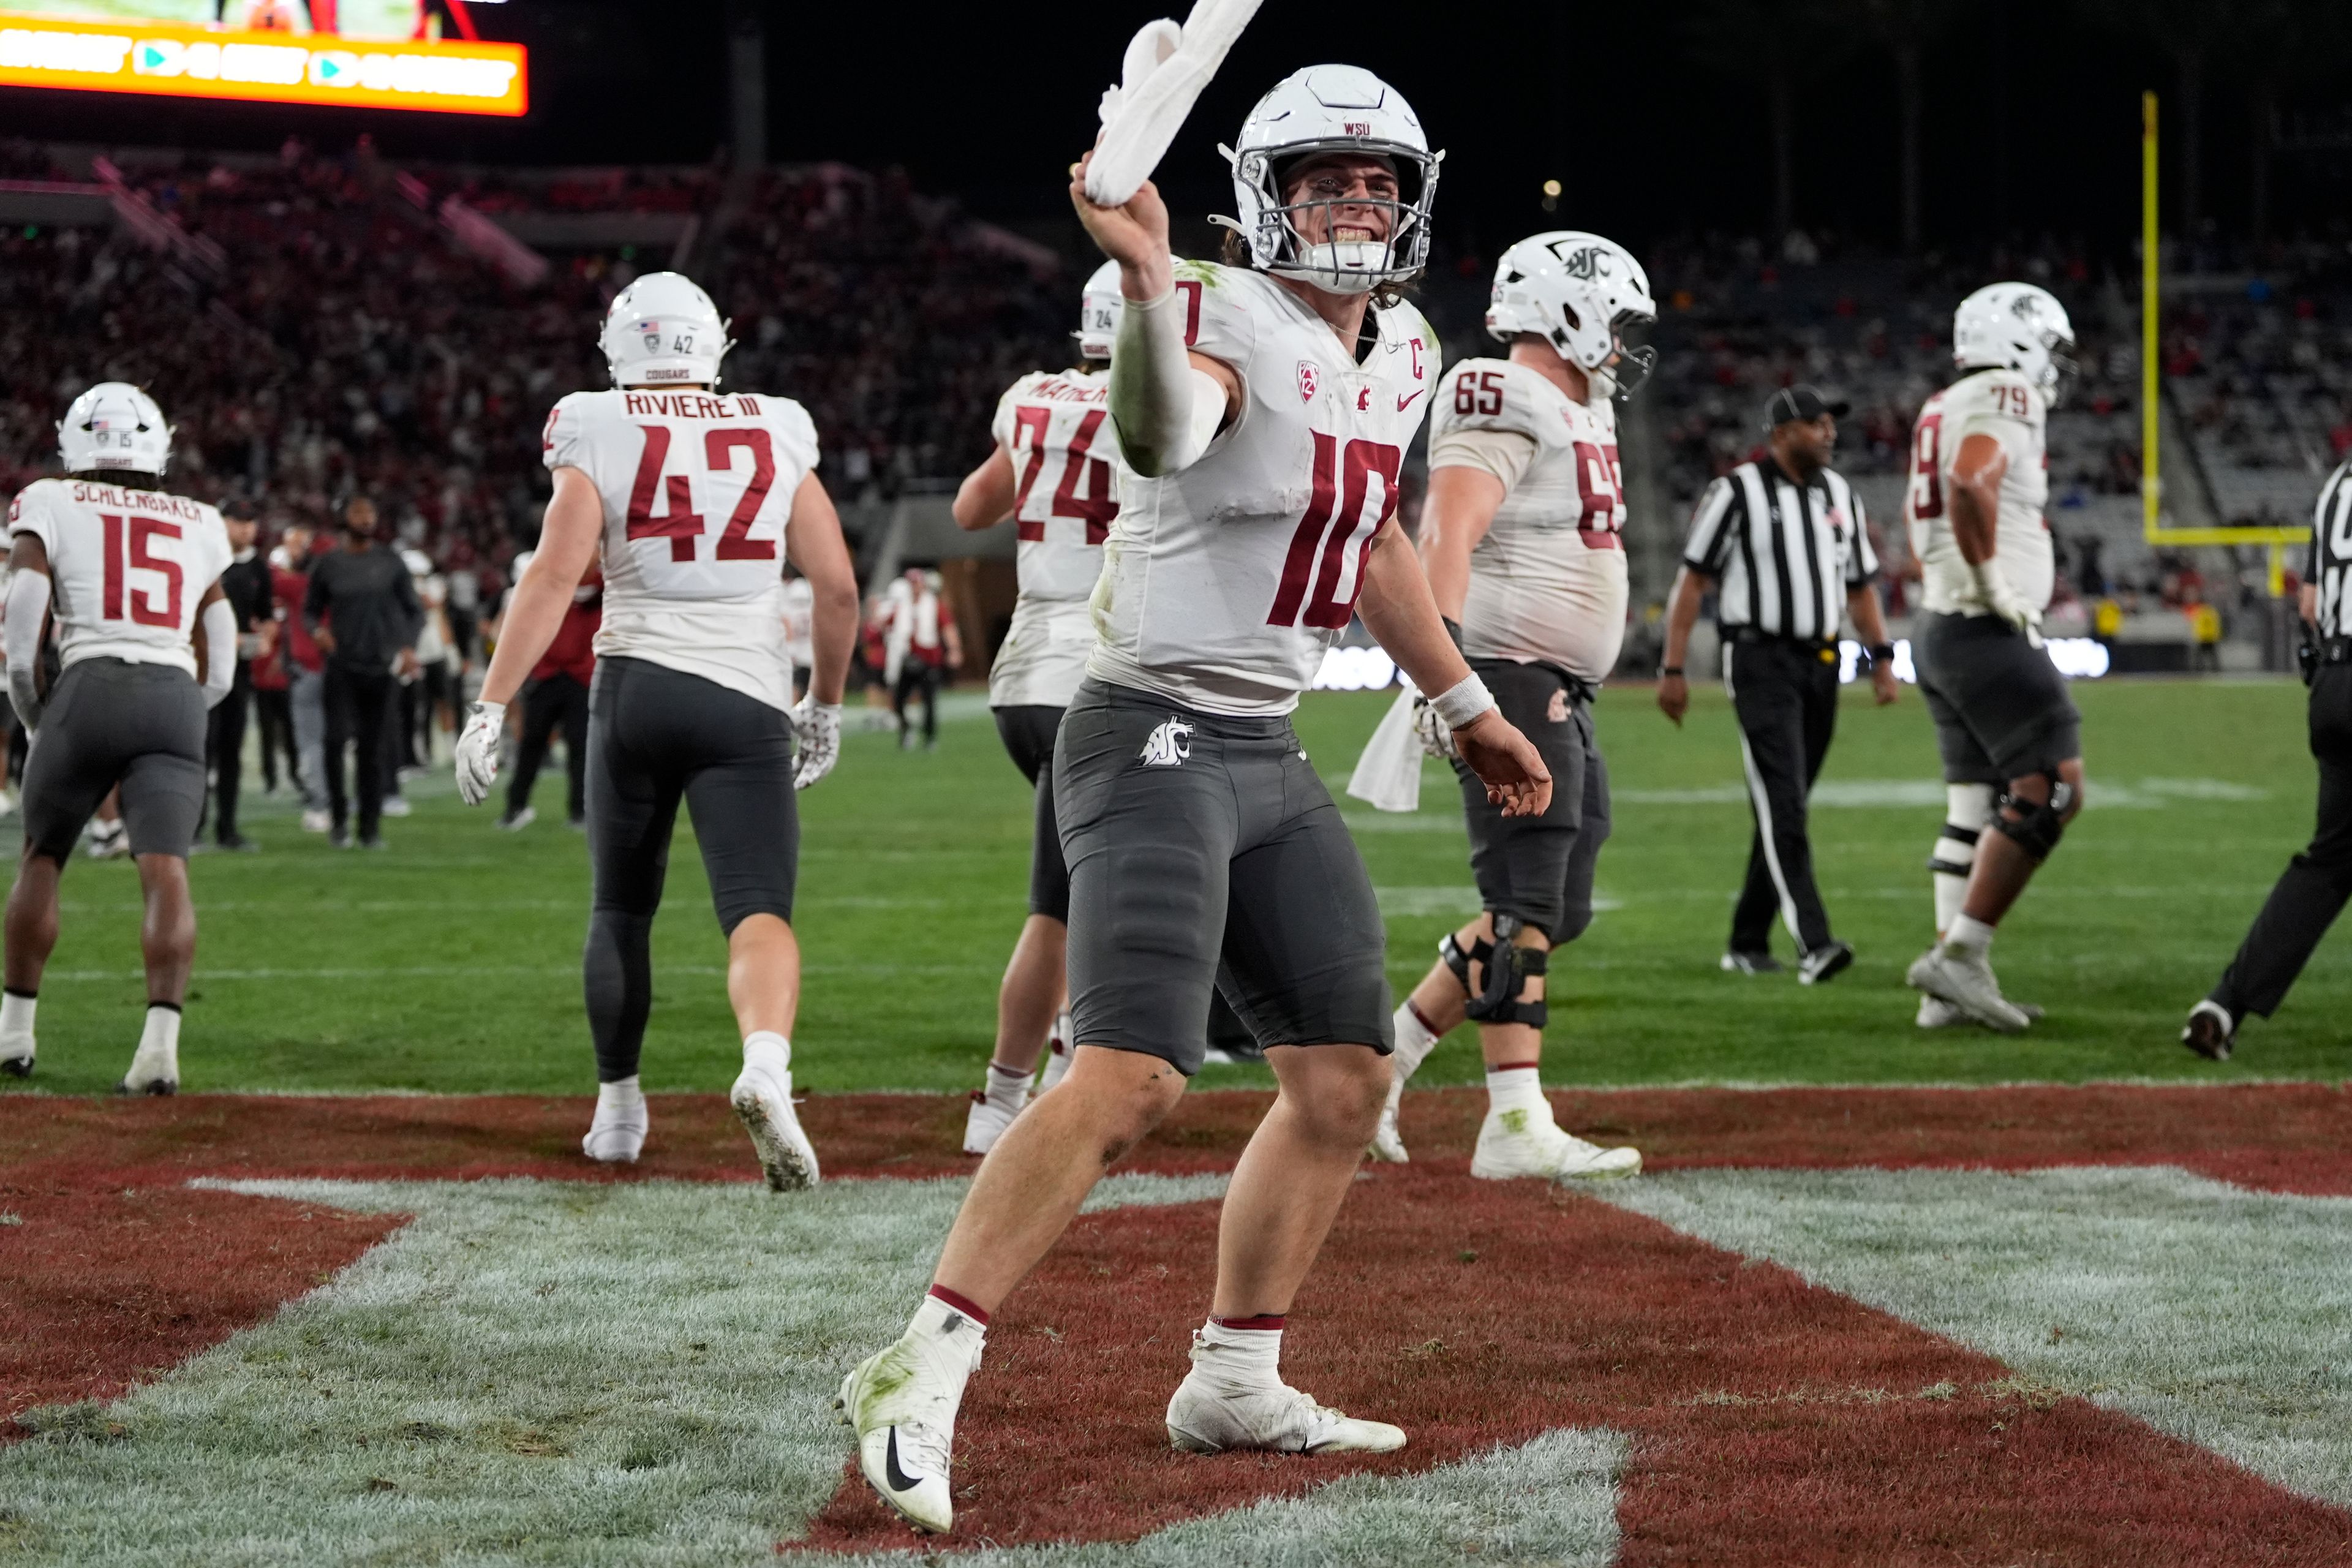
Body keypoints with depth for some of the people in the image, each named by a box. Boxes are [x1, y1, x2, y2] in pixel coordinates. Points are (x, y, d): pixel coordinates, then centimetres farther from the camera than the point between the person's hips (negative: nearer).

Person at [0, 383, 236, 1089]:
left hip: (90, 687, -1)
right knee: (166, 870, -9)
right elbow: (220, 669, 19)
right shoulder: (198, 525, 22)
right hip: (176, 699, 1)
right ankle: (161, 1037, -25)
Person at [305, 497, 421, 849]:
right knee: (337, 738, -18)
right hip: (342, 665, -1)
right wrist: (317, 629, -8)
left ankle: (370, 827, 10)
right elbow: (310, 609, 15)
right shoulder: (328, 566, 5)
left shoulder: (391, 563, 7)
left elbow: (413, 610, 12)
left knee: (375, 750, 2)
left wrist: (409, 647, -5)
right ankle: (339, 816, -2)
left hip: (382, 665, 1)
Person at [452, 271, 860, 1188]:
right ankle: (766, 1068, -37)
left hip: (635, 688, 0)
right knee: (758, 911, -9)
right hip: (746, 698, 0)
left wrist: (490, 709, -10)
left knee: (621, 910, 18)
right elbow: (838, 589, 9)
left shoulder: (598, 440, 1)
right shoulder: (779, 436, 9)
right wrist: (825, 703, 23)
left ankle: (618, 1109, 27)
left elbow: (552, 577, -10)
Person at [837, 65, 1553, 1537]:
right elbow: (1160, 441, -40)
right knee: (1135, 1074, -22)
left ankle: (1235, 1381, 24)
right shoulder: (1224, 325, -16)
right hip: (1156, 738, -9)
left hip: (1270, 756, 9)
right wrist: (1146, 275, -55)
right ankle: (920, 1377, -19)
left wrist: (1466, 705, 34)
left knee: (1348, 1077, 11)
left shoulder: (1400, 358, 11)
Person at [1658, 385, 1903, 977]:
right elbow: (1693, 580, -4)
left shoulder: (1839, 495, 12)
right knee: (1781, 805, -15)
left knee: (1784, 809, 10)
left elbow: (1860, 585, 19)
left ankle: (1747, 943, 20)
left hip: (1821, 664, 7)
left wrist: (1882, 659, 8)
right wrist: (1672, 669, -7)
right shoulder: (1736, 494, -6)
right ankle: (1813, 945, -25)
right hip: (1760, 661, -7)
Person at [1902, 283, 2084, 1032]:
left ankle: (1952, 989, 10)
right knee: (2049, 792, -9)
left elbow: (1922, 519, 28)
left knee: (1976, 808, 12)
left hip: (1941, 630, 10)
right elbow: (1969, 486, -31)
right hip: (1990, 635, -10)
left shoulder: (1946, 410, 16)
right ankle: (1958, 956, -13)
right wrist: (1994, 584, -23)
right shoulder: (2003, 403, -13)